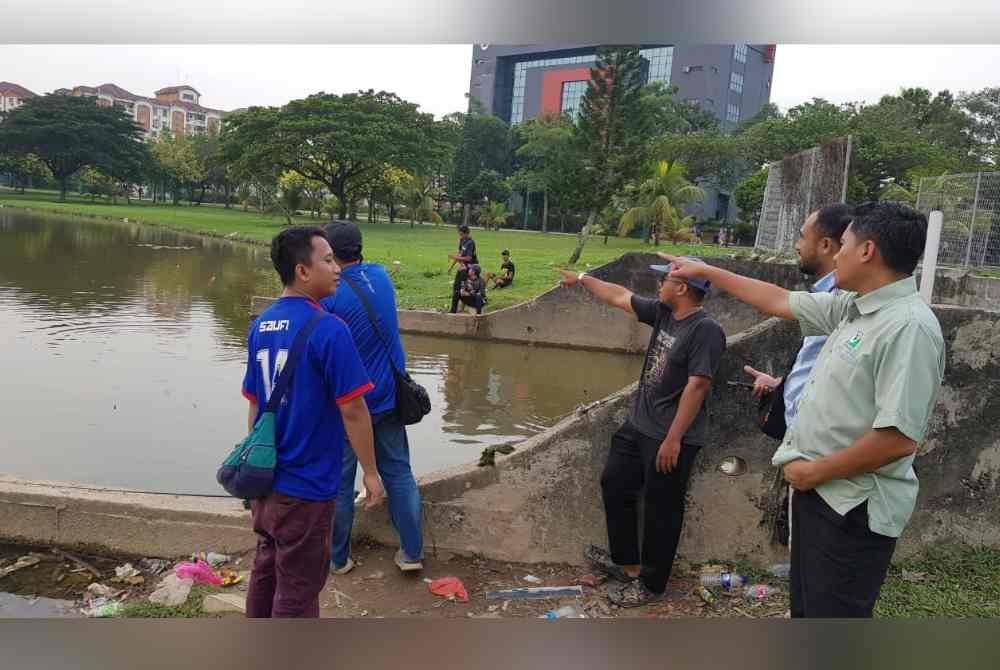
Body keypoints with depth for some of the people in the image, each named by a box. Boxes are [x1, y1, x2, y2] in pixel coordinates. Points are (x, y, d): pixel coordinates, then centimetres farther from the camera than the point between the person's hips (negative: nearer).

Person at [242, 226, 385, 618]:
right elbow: (352, 410, -19)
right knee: (298, 586, 8)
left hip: (267, 480, 8)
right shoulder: (328, 330, -20)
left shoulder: (260, 325, 3)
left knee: (266, 571, 23)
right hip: (306, 486, -7)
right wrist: (370, 472, -8)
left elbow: (254, 403, 10)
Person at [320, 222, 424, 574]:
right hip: (388, 396, 5)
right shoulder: (381, 276, 0)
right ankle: (412, 552, 18)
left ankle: (337, 558, 23)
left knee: (340, 480, 9)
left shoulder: (328, 296, -18)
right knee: (399, 472, 13)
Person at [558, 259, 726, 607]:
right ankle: (626, 562, 35)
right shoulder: (663, 313, 4)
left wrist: (673, 439, -24)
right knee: (614, 484, 18)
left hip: (671, 437, -9)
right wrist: (582, 278, 25)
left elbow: (697, 386, -24)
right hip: (638, 426, 9)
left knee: (660, 511, 5)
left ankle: (650, 585, 24)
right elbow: (620, 296, 16)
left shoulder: (706, 330, -20)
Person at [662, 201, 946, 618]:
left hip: (853, 507, -9)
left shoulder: (909, 326, -23)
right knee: (806, 609, 24)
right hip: (818, 491, 9)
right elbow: (780, 301, 19)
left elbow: (898, 439, -28)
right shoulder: (852, 306, 5)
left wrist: (816, 472, -16)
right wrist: (706, 272, 23)